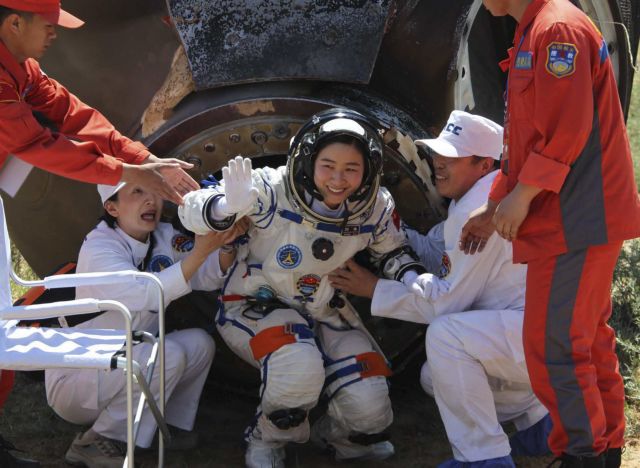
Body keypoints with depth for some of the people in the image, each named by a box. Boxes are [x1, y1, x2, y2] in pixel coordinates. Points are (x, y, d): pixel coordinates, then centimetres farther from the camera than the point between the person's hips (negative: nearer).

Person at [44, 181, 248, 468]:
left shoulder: (164, 237, 0)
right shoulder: (98, 248, -23)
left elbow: (209, 277, -7)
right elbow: (147, 294, -37)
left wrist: (227, 242, -27)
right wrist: (200, 250, -44)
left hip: (128, 363, 8)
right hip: (74, 377, -8)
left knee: (199, 343, -6)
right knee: (169, 355, -26)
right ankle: (92, 443, -15)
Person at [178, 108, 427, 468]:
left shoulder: (375, 208, -11)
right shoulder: (273, 190, -25)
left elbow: (392, 250, 10)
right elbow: (191, 211, -25)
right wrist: (228, 207, -48)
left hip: (324, 314, 4)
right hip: (256, 304, -4)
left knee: (370, 409, -12)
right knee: (300, 367, -36)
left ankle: (339, 437, 28)